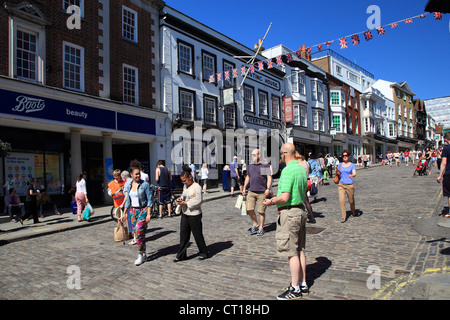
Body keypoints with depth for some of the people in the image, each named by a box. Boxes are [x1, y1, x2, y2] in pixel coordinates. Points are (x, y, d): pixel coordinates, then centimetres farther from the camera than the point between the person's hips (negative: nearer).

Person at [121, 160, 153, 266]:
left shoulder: (145, 184, -9)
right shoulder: (129, 185, 7)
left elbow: (150, 199, -9)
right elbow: (128, 200, 15)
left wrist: (148, 214, -14)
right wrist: (124, 213, 13)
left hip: (143, 210, -6)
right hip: (133, 211, 6)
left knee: (139, 232, -11)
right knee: (137, 233, 9)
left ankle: (140, 255, 2)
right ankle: (144, 254, 22)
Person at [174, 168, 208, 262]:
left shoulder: (197, 187, -15)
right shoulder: (185, 186, 9)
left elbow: (199, 201, -18)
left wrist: (186, 203, -20)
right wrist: (180, 199, -1)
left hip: (194, 215, -7)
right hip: (185, 214, 8)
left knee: (198, 235, 6)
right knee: (183, 235, 10)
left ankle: (203, 253, 24)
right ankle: (181, 255, 20)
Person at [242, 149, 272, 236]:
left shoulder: (265, 166, -1)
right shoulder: (250, 166, 15)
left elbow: (269, 178, -3)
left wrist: (268, 189, -14)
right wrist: (244, 188, 23)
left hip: (262, 193, -4)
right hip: (251, 192, 4)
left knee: (261, 211, 2)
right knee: (249, 209, -5)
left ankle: (261, 228, 18)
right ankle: (255, 224, 17)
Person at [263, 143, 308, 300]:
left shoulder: (287, 171, -19)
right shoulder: (302, 169, 11)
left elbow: (285, 197, -24)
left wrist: (271, 202, -7)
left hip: (289, 214, -10)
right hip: (301, 210, 10)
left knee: (292, 253, -1)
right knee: (299, 250, 16)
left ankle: (295, 289, 9)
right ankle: (302, 284, 27)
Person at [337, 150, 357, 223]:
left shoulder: (352, 165, 0)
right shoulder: (340, 165, 10)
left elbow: (355, 174, -14)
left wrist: (352, 175, -36)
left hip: (349, 185, -2)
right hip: (341, 185, 2)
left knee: (351, 200, 11)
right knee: (341, 200, -12)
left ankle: (353, 212, 41)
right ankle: (343, 217, -6)